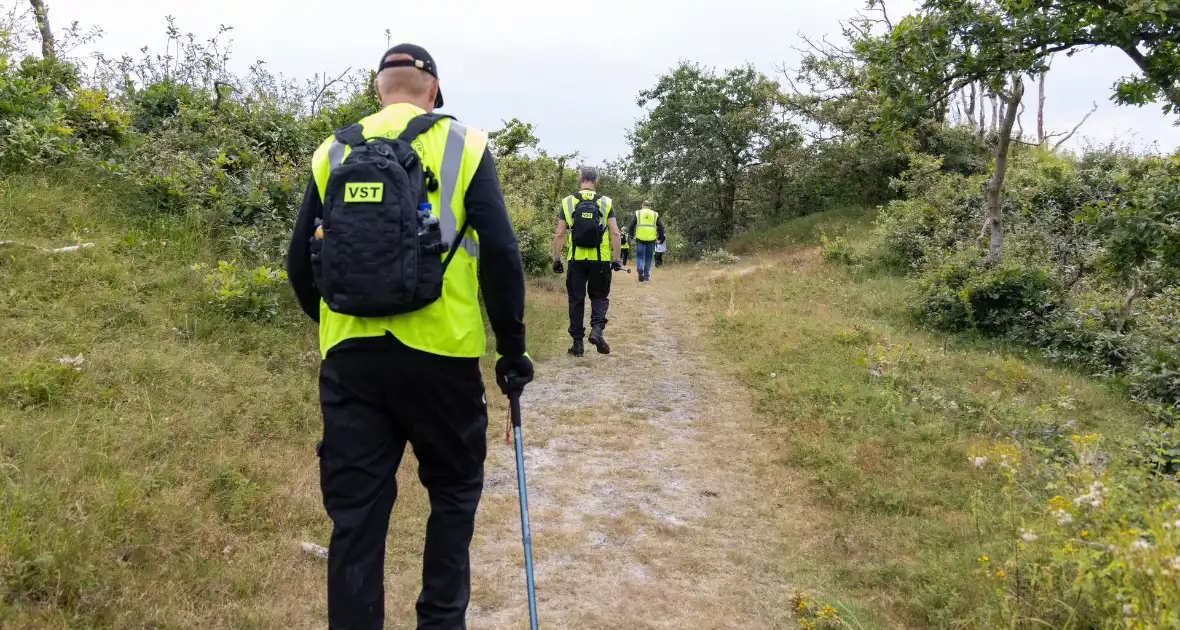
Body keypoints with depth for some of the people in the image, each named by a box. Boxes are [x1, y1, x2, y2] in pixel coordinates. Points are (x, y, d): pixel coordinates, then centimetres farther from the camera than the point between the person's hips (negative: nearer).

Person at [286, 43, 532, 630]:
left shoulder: (332, 152, 10)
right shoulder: (462, 144, 1)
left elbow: (300, 264, 10)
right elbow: (501, 255, -5)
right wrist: (513, 348, 3)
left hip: (349, 357, 2)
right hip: (440, 356, -2)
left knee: (355, 511, 10)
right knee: (453, 491, 18)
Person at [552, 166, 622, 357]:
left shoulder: (567, 203, 1)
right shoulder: (606, 203, 1)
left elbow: (560, 234, -1)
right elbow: (615, 233, -5)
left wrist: (556, 259, 6)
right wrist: (617, 259, 1)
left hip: (576, 260, 0)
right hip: (601, 260, 0)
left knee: (576, 300, 9)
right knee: (599, 296, 15)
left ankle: (578, 342, 10)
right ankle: (597, 328, -9)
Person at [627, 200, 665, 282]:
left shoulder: (637, 213, 8)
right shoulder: (655, 214, 12)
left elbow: (631, 226, 1)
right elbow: (661, 227, 5)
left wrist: (632, 236, 14)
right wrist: (660, 238, 13)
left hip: (640, 239, -1)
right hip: (651, 240, 1)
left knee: (639, 256, 8)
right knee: (648, 257, 11)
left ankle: (640, 268, -20)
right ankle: (646, 276, 14)